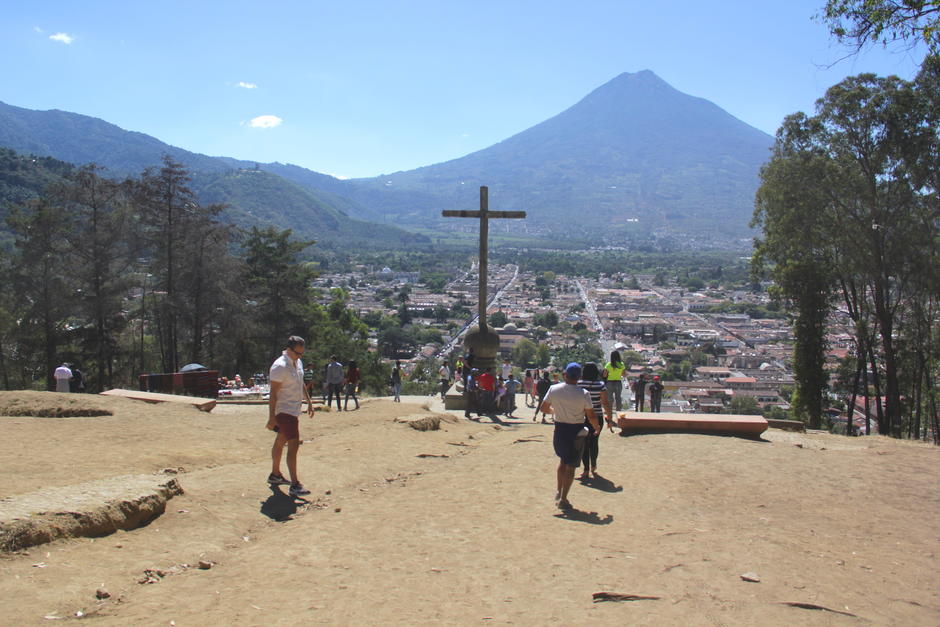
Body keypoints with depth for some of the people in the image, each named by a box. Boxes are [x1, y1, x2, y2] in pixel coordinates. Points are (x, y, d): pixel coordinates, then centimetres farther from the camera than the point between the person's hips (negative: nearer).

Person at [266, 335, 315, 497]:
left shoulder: (298, 362, 9)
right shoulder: (280, 366, -19)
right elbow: (273, 393, -20)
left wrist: (309, 402, 22)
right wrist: (272, 417, -21)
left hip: (294, 409, 9)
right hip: (284, 410, -9)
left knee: (280, 441, 19)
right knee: (293, 445, -13)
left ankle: (275, 475, 33)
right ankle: (295, 485, -13)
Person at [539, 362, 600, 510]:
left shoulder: (553, 389, -8)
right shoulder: (584, 394, -16)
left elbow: (544, 408, 1)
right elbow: (591, 416, -11)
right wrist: (597, 427, 9)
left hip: (559, 429, 3)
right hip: (576, 431, -3)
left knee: (562, 460, 25)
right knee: (571, 466, 6)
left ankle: (558, 491, 21)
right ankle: (563, 499, 7)